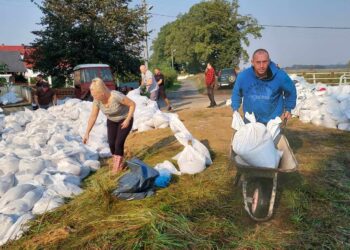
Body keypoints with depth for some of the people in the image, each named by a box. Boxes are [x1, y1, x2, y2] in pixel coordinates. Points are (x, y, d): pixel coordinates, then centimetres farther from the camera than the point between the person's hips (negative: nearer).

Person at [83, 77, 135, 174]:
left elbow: (132, 104, -24)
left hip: (125, 120, -5)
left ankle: (118, 166, 8)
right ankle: (117, 164, 19)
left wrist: (128, 120, -24)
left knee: (119, 143, -12)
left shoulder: (116, 96, -36)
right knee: (111, 143, -3)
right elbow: (93, 116, -11)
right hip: (111, 121, 5)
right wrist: (87, 133, -13)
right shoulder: (97, 100, -19)